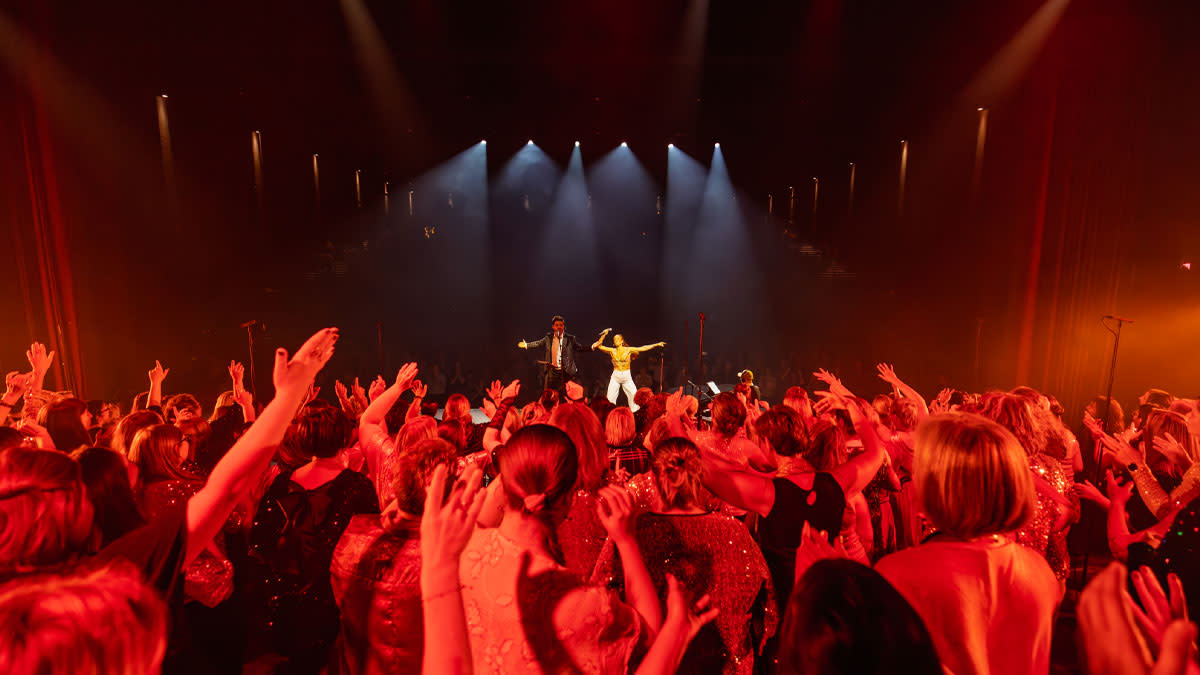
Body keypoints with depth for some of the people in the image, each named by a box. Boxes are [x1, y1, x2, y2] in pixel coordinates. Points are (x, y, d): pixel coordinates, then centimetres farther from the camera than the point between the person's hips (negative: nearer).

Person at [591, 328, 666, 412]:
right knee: (610, 398, -5)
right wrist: (604, 335, -11)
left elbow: (643, 348, -3)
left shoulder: (628, 350, -1)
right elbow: (599, 346, -2)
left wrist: (657, 344, -8)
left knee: (634, 396, -9)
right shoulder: (612, 351, 2)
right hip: (615, 376, 1)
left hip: (627, 376, 0)